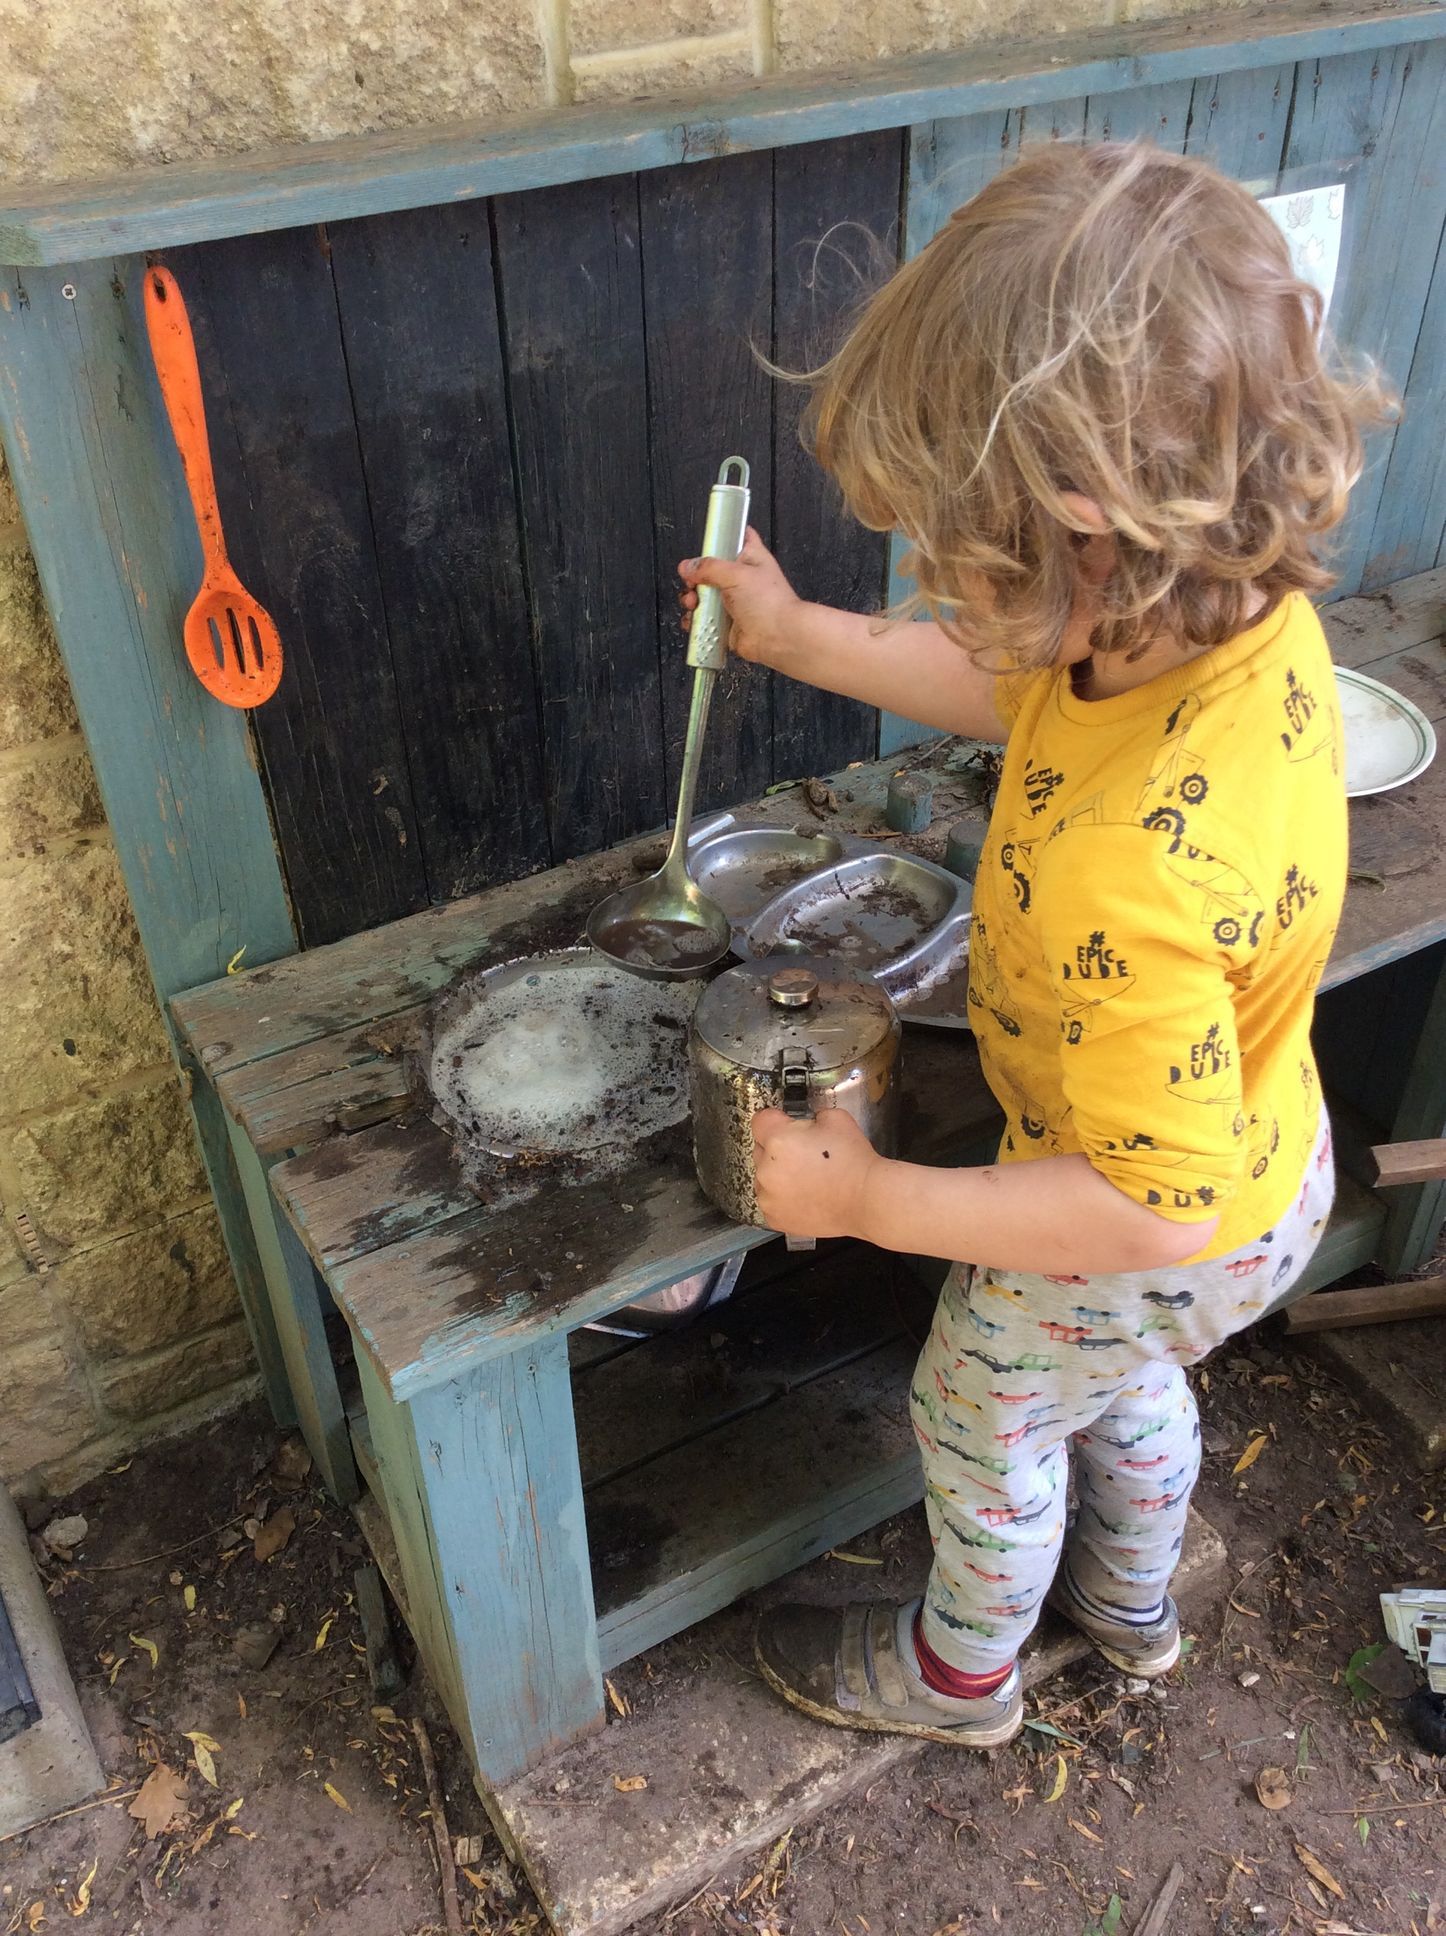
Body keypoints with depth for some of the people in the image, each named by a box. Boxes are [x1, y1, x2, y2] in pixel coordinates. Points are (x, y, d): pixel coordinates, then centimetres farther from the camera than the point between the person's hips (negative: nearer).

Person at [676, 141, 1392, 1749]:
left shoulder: (1118, 887, -48)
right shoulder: (1247, 610, -21)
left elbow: (1149, 1202, -36)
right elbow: (1014, 683, -1)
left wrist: (870, 1199, -27)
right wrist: (797, 637, 4)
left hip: (1156, 1248, -7)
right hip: (1265, 1160, 7)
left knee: (982, 1430, 23)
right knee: (1126, 1383, 35)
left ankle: (957, 1676, 55)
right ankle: (1132, 1608, 66)